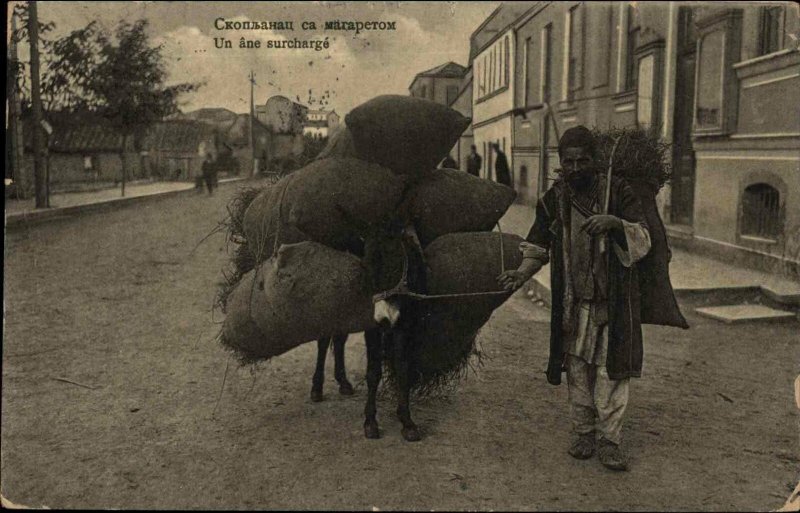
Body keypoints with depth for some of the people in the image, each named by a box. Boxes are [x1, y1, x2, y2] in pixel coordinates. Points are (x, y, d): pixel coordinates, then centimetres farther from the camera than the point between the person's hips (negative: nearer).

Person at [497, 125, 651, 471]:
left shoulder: (618, 191, -4)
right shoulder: (553, 200, 2)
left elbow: (643, 239, -8)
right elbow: (537, 247, 9)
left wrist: (616, 223, -28)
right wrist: (521, 273, -9)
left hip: (614, 300, -2)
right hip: (573, 301, 2)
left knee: (611, 369, 0)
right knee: (577, 368, 9)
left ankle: (609, 439, 13)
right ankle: (583, 432, 26)